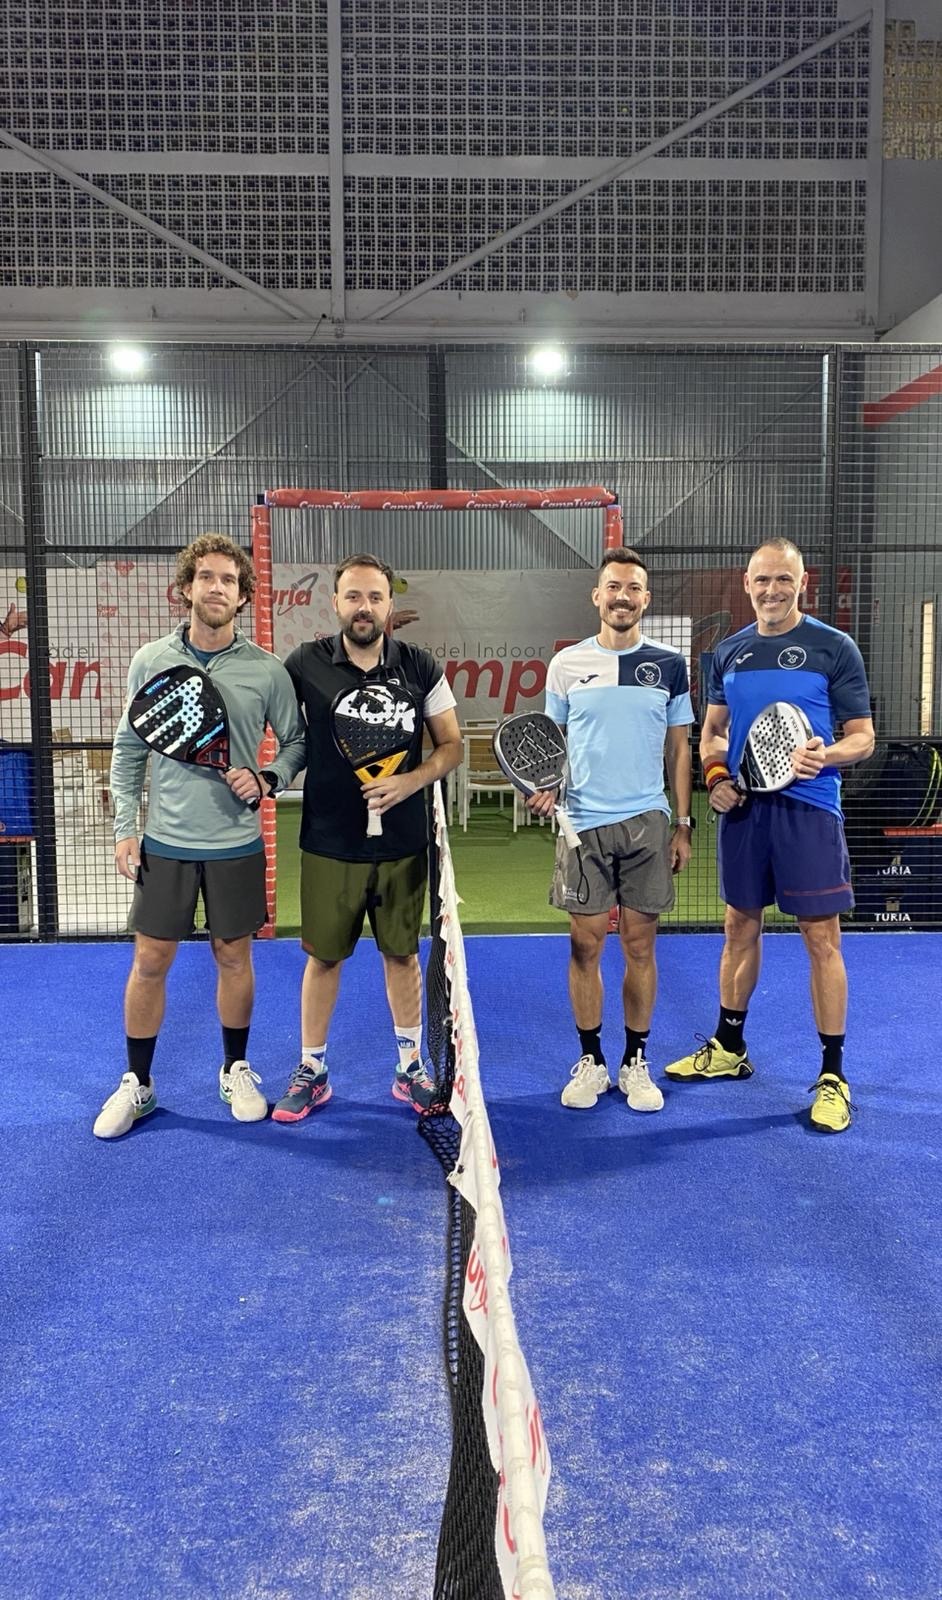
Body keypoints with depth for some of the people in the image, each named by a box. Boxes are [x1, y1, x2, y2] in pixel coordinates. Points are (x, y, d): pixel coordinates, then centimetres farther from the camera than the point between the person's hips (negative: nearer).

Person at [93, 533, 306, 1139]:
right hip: (165, 842, 1)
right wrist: (126, 827, -1)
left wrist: (267, 779, -12)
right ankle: (137, 1084, 22)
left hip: (237, 844, 0)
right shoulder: (151, 661, -1)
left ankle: (236, 1071, 30)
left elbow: (297, 741, 6)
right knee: (150, 963, 5)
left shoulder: (267, 670, -5)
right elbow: (129, 750, 4)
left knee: (234, 957, 11)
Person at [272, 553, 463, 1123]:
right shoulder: (305, 664, -5)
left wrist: (410, 781, -14)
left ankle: (411, 1066, 27)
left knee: (403, 952, 12)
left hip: (402, 843, 1)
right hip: (329, 842, -1)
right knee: (324, 956, 8)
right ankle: (312, 1071, 24)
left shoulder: (419, 667, -2)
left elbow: (452, 744, 3)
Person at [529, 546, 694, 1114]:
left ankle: (636, 1062, 18)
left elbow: (678, 748, 8)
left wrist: (684, 825, 4)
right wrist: (545, 789, -10)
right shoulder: (567, 664, 4)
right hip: (583, 823, 0)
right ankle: (590, 1060, 18)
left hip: (648, 823, 0)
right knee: (586, 945, 4)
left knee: (640, 947, 5)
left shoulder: (670, 664, 4)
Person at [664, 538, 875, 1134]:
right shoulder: (729, 652, 10)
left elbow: (863, 736, -2)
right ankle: (729, 1049, 30)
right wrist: (716, 775, -2)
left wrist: (826, 754, -23)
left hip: (808, 811, -4)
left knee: (822, 938, -2)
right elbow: (713, 731, 17)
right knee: (741, 928, 15)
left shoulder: (834, 648, -3)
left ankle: (833, 1075, 10)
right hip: (743, 809, 5)